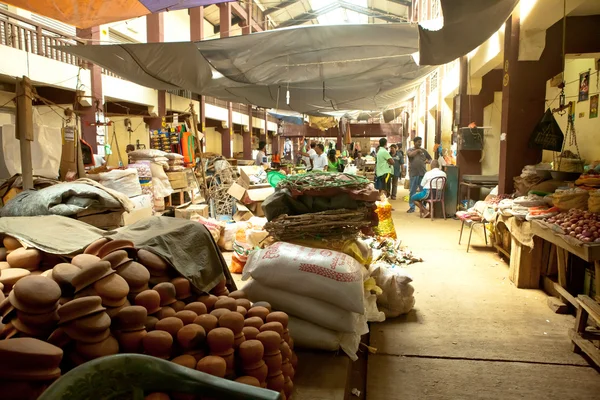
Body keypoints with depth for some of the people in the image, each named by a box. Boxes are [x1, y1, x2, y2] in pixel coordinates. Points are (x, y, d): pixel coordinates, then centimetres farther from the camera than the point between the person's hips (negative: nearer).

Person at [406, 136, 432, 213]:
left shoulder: (424, 150, 12)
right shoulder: (410, 150, 5)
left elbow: (430, 159, 19)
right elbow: (411, 154, -19)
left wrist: (428, 161, -2)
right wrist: (417, 150, -7)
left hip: (423, 173, 2)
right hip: (413, 174, -2)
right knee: (412, 191, 2)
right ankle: (412, 207, 9)